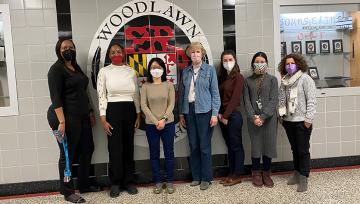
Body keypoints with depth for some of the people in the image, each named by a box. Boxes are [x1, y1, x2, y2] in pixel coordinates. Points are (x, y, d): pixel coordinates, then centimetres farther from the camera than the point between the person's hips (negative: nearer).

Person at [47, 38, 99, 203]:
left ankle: (84, 185, 29)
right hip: (66, 118, -8)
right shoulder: (56, 69, -9)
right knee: (68, 155, 2)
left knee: (87, 150, 13)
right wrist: (62, 122, -24)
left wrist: (89, 113, 20)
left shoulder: (76, 67, 15)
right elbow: (55, 97, -17)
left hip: (81, 117, 8)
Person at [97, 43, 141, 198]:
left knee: (128, 146, 9)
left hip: (130, 110, 3)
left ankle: (128, 181, 22)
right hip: (112, 110, -3)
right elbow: (101, 96, -4)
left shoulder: (131, 71, 8)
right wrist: (103, 119, -10)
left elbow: (136, 94, 11)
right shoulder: (104, 71, 0)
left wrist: (138, 115, 7)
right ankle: (115, 183, 18)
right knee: (115, 147, 2)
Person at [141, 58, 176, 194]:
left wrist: (164, 119, -14)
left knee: (169, 153, 6)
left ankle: (169, 181, 18)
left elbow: (171, 104, -2)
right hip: (151, 125, 0)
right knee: (154, 154, 7)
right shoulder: (146, 86, 2)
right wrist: (155, 122, -11)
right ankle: (157, 182, 19)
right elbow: (144, 106, -4)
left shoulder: (169, 85, 2)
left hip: (168, 124, 0)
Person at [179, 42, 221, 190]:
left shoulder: (210, 70, 2)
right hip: (189, 111, 4)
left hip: (204, 111, -3)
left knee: (204, 146, 0)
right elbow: (182, 93, 13)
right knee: (193, 146, 9)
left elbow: (215, 93, -1)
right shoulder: (185, 71, 11)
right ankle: (196, 176, 21)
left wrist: (215, 114, -8)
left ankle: (206, 178, 13)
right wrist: (181, 113, 9)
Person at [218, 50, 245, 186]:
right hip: (223, 116, 7)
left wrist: (226, 115, -13)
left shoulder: (238, 77, -7)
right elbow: (220, 96, 10)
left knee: (236, 146, 3)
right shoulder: (222, 77, 14)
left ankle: (237, 176, 12)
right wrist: (220, 113, -2)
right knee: (229, 146, 13)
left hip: (233, 115, -7)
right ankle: (231, 173, 23)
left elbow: (235, 98, -13)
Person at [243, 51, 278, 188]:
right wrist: (253, 117, -12)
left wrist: (263, 116, -15)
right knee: (255, 145, 3)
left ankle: (267, 174, 18)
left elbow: (273, 100, -4)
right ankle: (256, 174, 17)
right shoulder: (248, 81, 9)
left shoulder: (272, 79, 5)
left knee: (268, 145, 3)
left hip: (269, 118, 0)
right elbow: (246, 100, 1)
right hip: (253, 119, 1)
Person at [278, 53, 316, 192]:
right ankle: (297, 173, 30)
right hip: (288, 121, 5)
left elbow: (311, 100, -11)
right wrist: (282, 114, 2)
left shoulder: (305, 79, -7)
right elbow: (281, 100, 11)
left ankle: (303, 179, 13)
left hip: (302, 121, -5)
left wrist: (308, 119, -15)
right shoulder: (285, 81, 10)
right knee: (294, 149, 16)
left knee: (303, 150, 2)